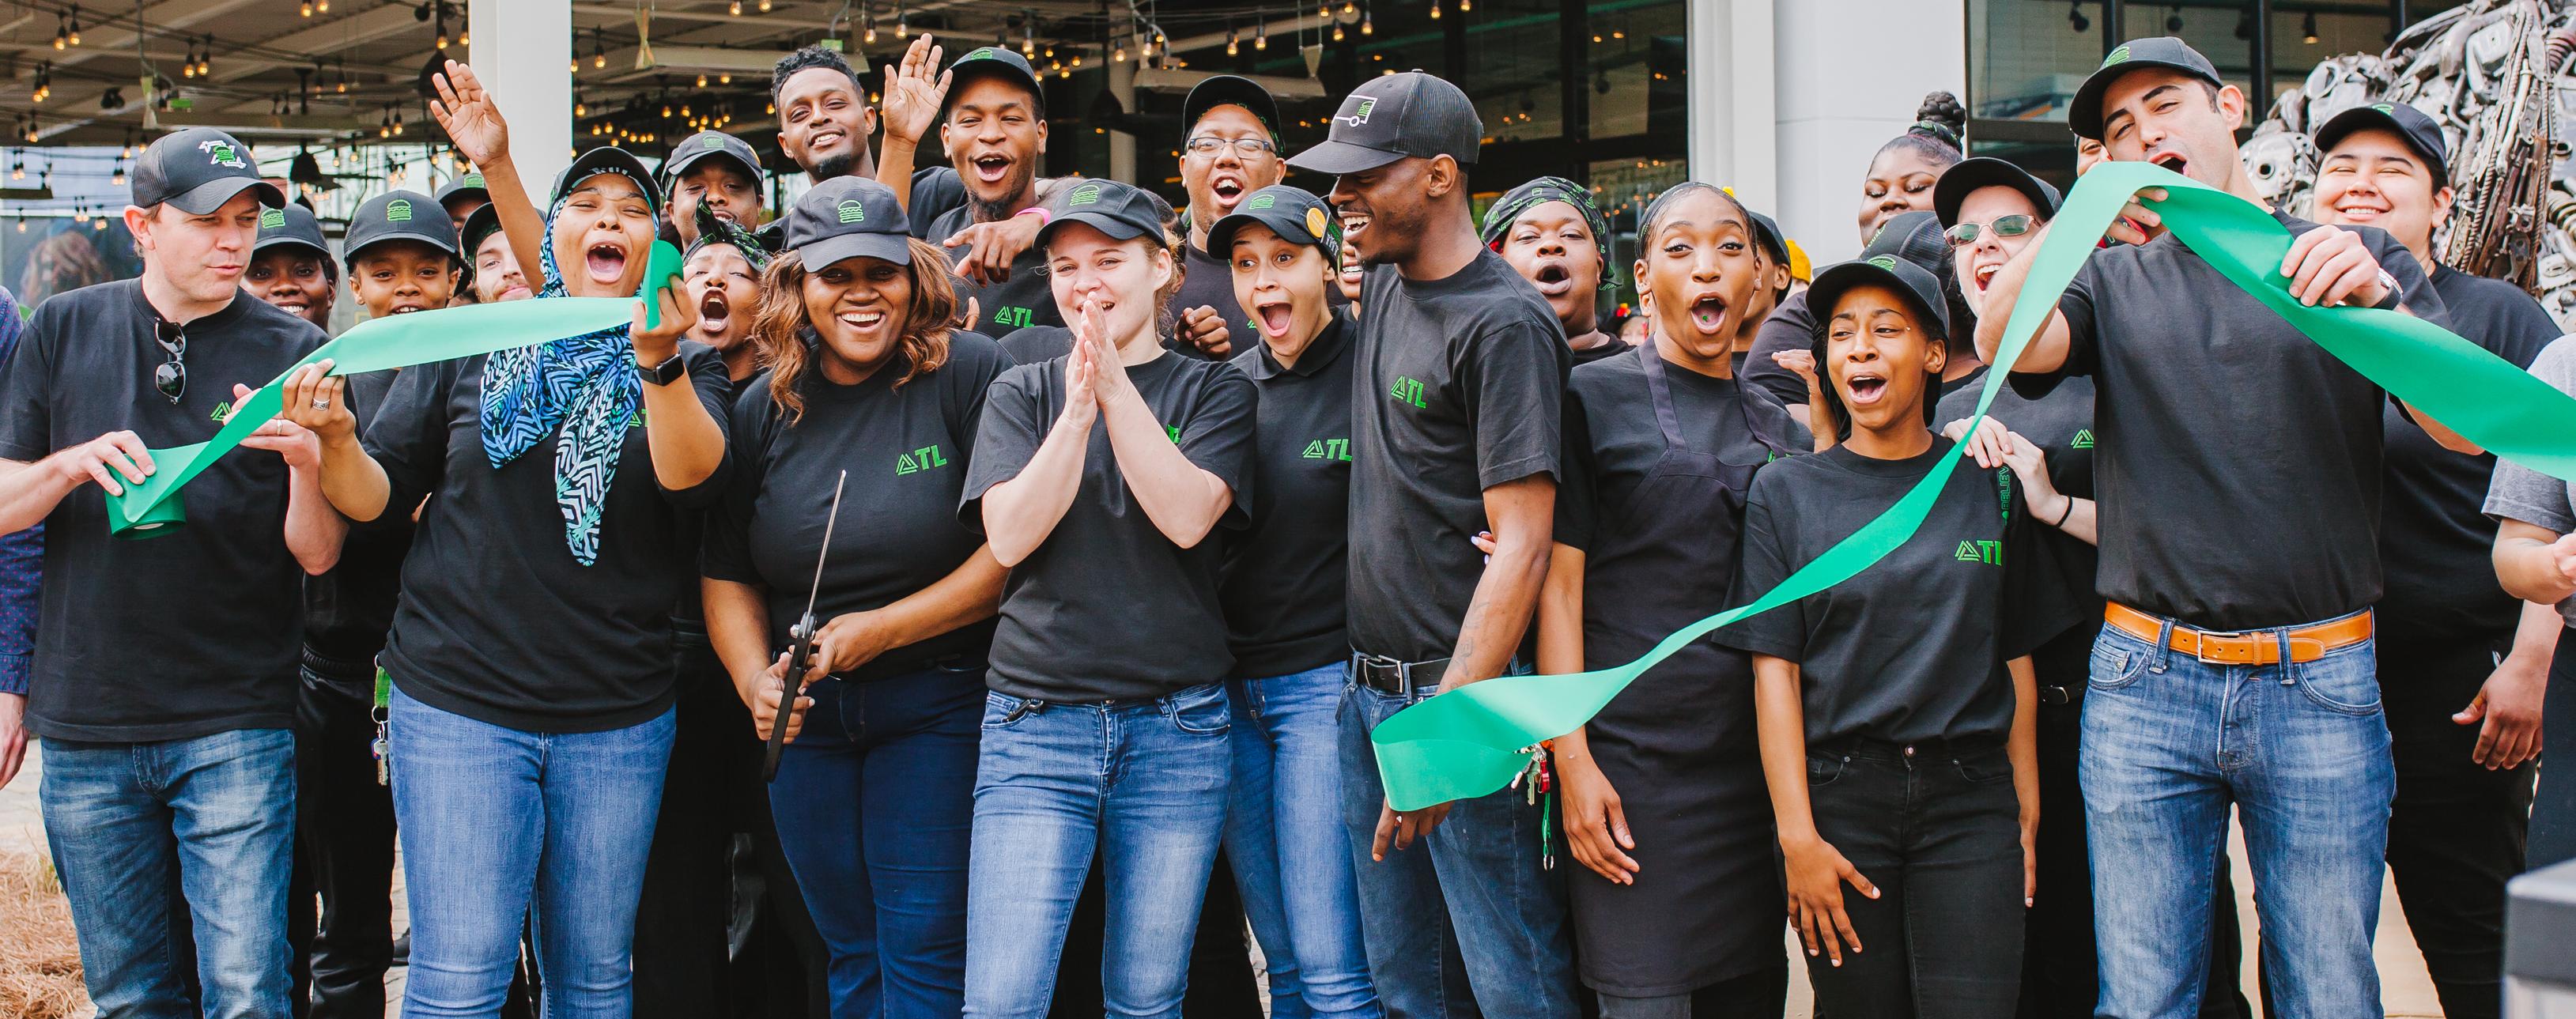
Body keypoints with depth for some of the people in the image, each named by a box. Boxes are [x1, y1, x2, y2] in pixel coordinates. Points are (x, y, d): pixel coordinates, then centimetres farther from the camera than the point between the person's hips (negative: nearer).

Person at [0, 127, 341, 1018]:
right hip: (86, 727, 2)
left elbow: (319, 556, -3)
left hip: (236, 727, -2)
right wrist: (72, 465, -15)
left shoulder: (295, 353, 0)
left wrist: (307, 461, -23)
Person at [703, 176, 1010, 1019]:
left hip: (938, 702, -4)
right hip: (807, 713, 5)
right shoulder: (765, 407, 5)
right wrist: (756, 680, -7)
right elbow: (727, 574, 10)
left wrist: (881, 629, -15)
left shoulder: (970, 374, -10)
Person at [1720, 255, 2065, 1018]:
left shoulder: (1990, 486, 7)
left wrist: (2026, 815, 3)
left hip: (1971, 797, 1)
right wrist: (1798, 837, -8)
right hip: (1838, 798, 0)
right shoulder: (1785, 491, 4)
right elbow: (1775, 668, -1)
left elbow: (2016, 659, 9)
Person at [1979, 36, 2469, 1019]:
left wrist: (2378, 301, -21)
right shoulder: (2113, 281, 12)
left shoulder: (2360, 263, 9)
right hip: (2146, 680, 1)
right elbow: (2004, 343, -8)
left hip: (2321, 682, -1)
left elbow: (2468, 426, -4)